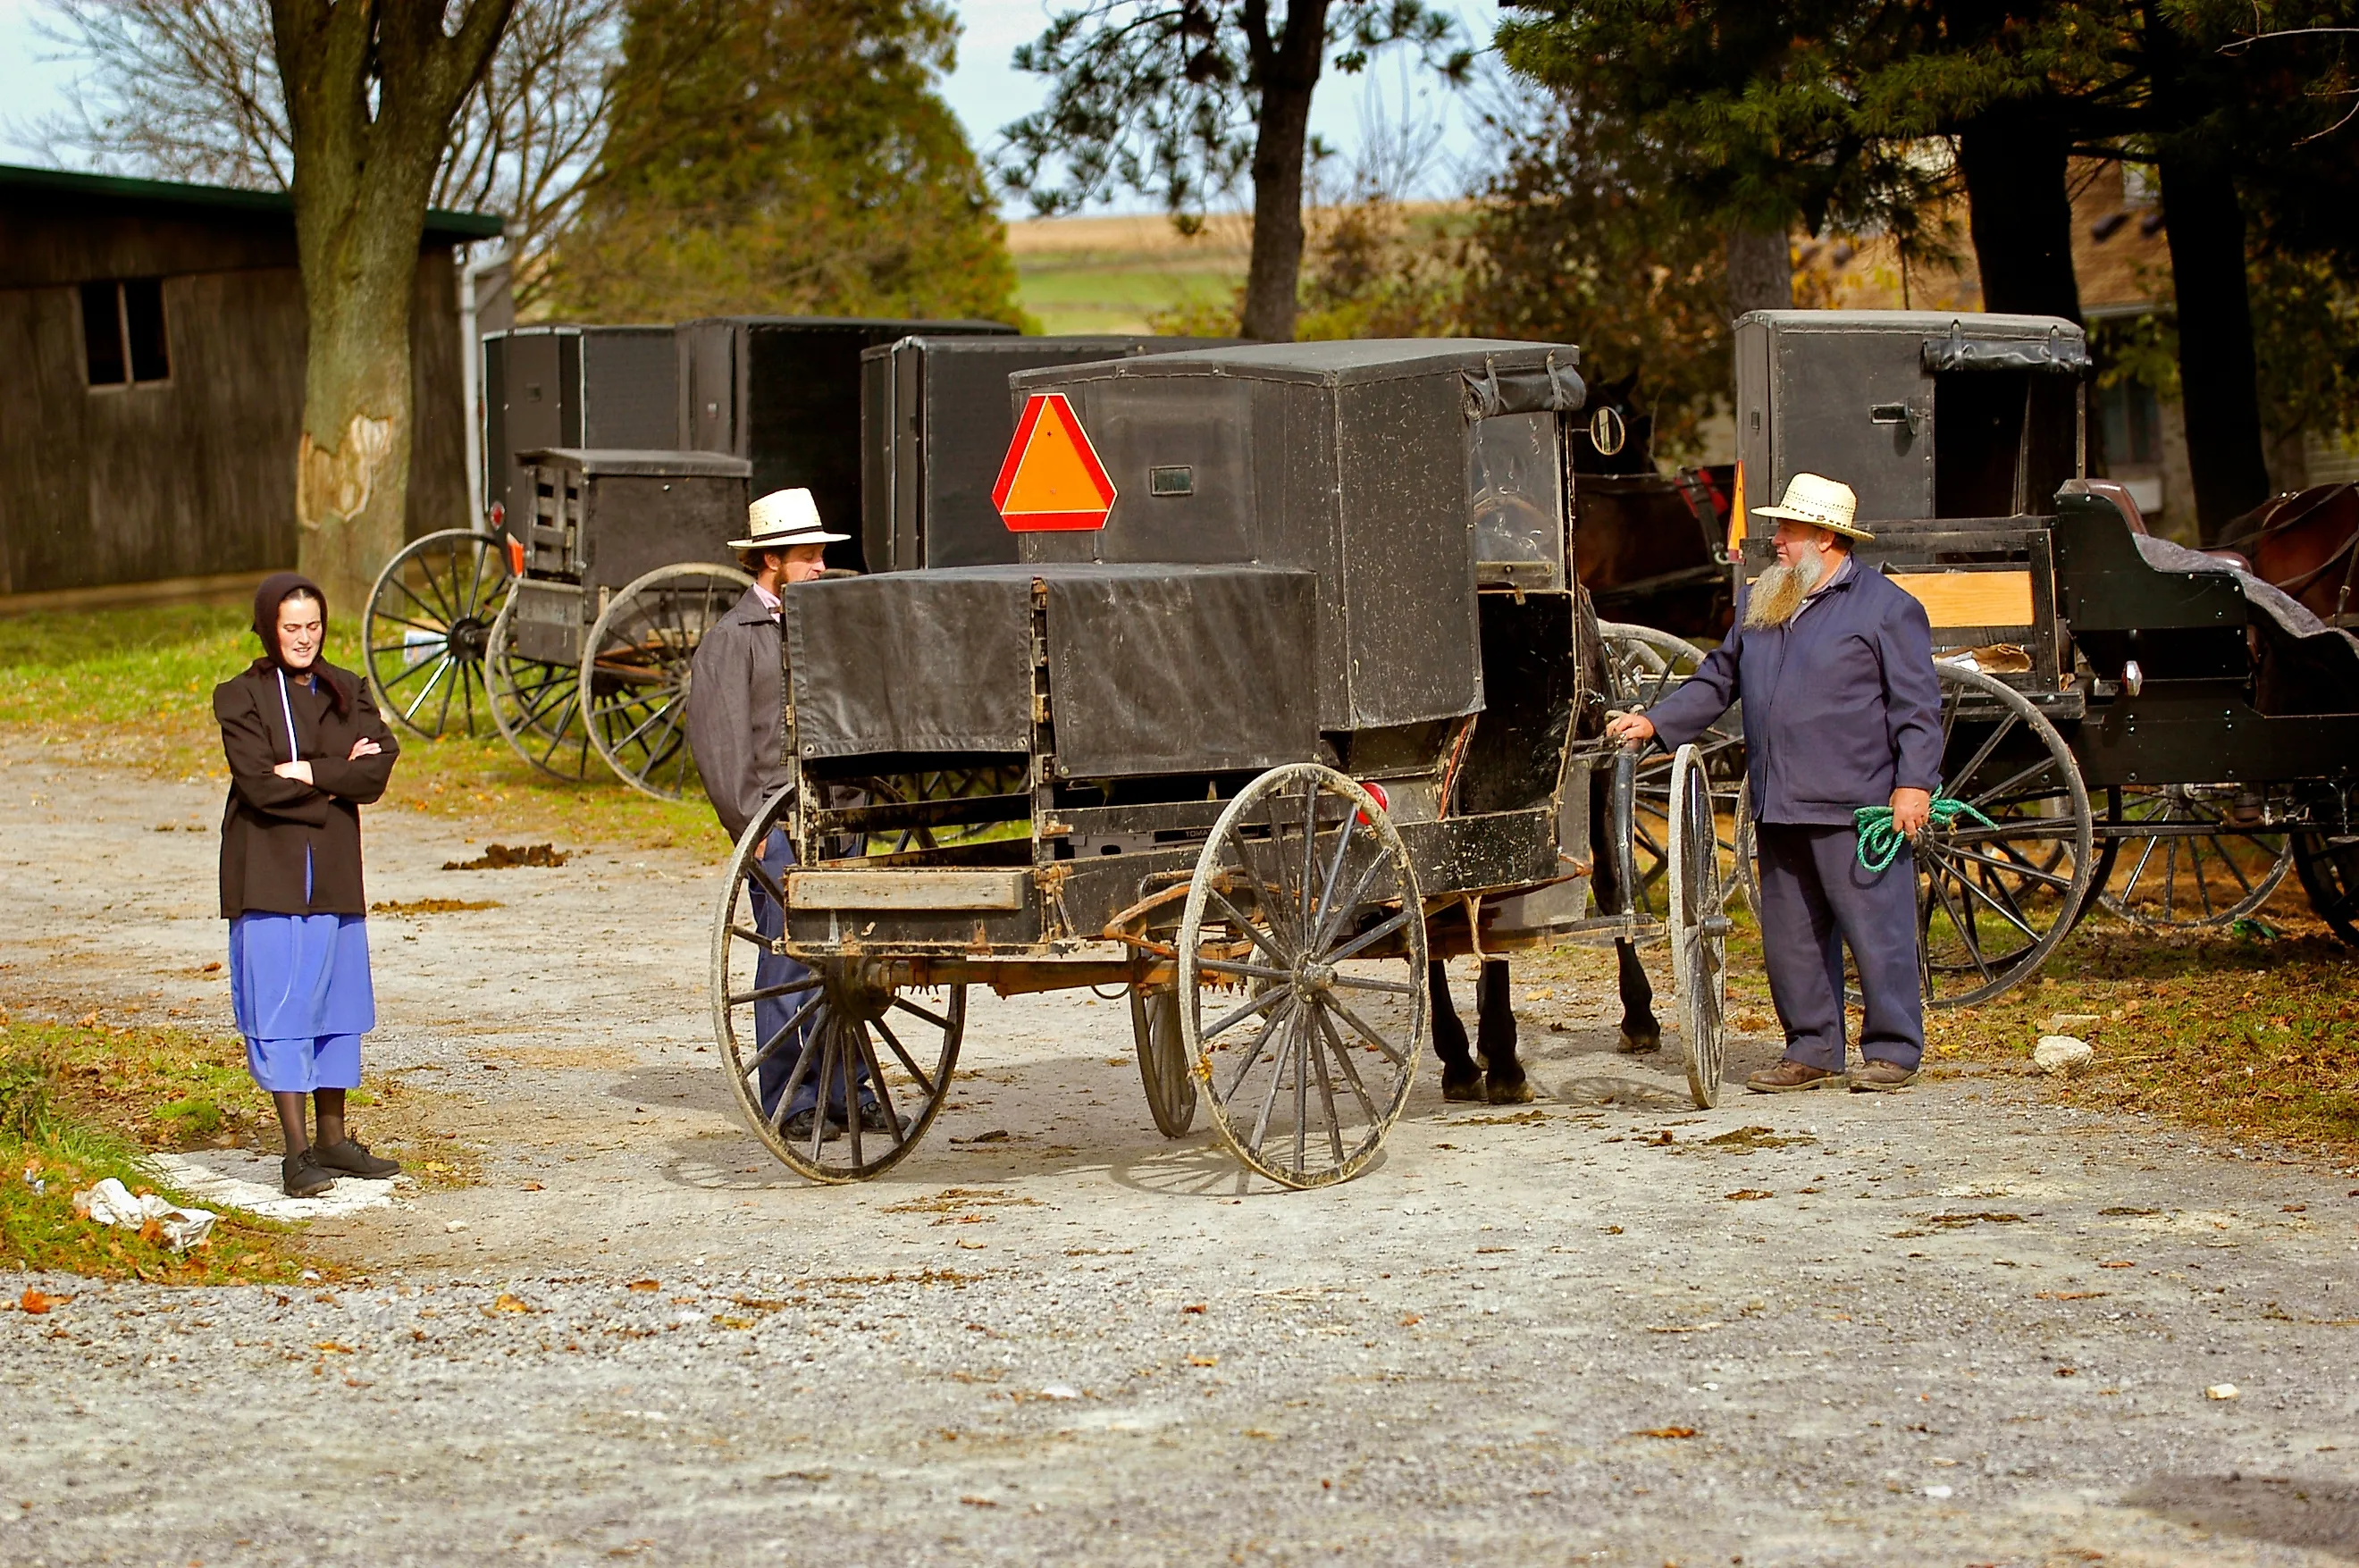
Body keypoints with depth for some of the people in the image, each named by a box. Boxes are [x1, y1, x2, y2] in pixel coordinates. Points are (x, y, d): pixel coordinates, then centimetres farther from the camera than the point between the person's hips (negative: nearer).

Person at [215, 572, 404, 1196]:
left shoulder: (347, 692, 10)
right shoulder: (241, 696, -2)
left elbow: (379, 767, -4)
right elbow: (257, 781, -15)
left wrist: (308, 774, -15)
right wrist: (340, 773, -9)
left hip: (333, 873, 4)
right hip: (267, 874, -4)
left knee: (337, 1002, 9)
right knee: (279, 1008, -5)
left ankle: (333, 1139, 19)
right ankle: (296, 1151, -5)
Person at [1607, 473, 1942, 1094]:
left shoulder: (1883, 606, -3)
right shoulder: (1759, 604, 18)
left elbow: (1916, 704, -6)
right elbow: (1716, 682, 25)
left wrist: (1913, 783, -13)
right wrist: (1655, 723, 13)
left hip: (1855, 809, -7)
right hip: (1779, 809, 7)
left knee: (1876, 930, -5)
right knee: (1790, 937, 10)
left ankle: (1893, 1051, 4)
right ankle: (1812, 1052, 18)